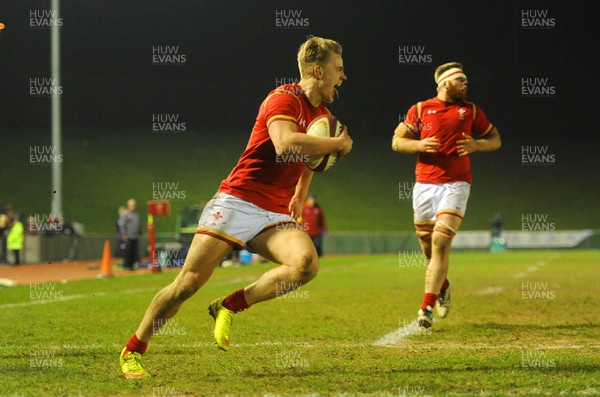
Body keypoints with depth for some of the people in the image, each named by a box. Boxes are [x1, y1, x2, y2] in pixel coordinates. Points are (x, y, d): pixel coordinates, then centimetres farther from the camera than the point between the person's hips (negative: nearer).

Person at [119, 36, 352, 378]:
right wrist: (339, 144, -17)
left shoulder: (323, 116, 16)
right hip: (238, 202, -6)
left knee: (307, 264, -26)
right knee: (188, 283, -9)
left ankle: (230, 307, -10)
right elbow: (285, 144, -30)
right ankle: (134, 350, 10)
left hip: (276, 216, 6)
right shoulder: (284, 99, -9)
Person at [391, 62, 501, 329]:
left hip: (456, 185, -1)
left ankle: (427, 307, -16)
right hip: (424, 185, 1)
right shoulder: (420, 109, 7)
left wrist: (477, 145, -4)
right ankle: (442, 286, 39)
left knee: (441, 242, -16)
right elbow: (397, 141, 8)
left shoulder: (471, 111, 10)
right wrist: (420, 145, -12)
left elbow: (495, 139, 17)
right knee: (428, 245, 8)